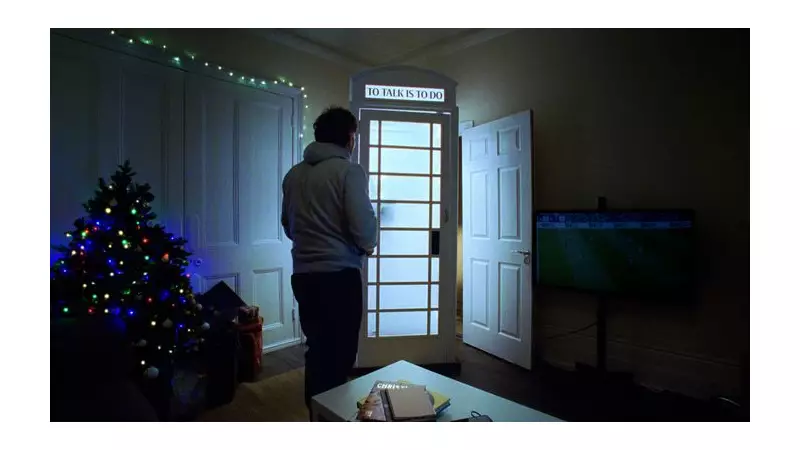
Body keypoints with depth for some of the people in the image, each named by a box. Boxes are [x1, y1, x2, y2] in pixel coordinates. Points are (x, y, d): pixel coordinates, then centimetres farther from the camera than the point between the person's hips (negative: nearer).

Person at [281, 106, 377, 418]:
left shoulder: (294, 174, 9)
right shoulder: (349, 171, -10)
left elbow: (288, 227, 16)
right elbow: (363, 228, -18)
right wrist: (367, 246, 2)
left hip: (303, 275, 7)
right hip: (340, 276, -6)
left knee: (316, 350, 19)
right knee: (339, 355, 6)